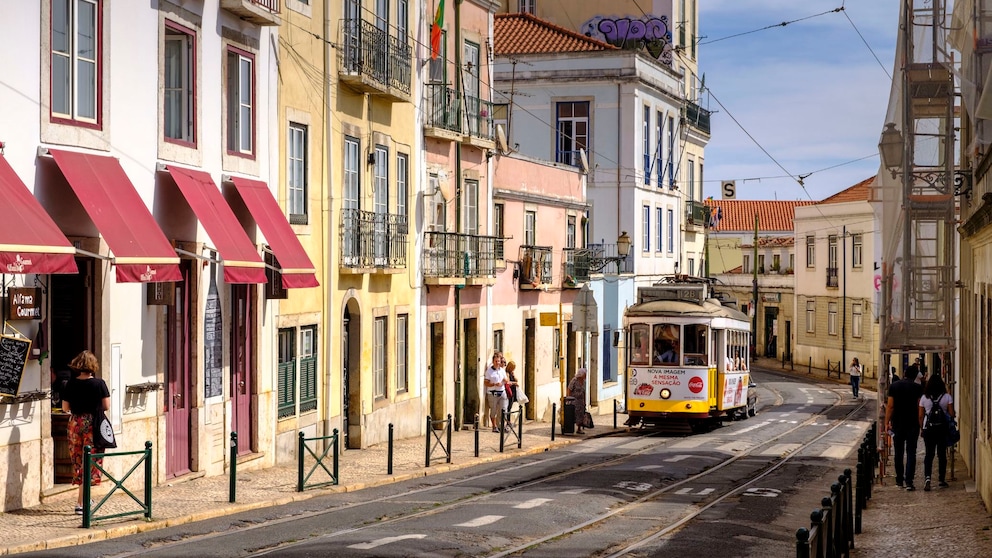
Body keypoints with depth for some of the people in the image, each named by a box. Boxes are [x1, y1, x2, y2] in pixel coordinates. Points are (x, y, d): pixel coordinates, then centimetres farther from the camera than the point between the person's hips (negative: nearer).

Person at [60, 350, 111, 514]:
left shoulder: (71, 384, -2)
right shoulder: (99, 383, -9)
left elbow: (65, 408, 3)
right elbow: (106, 406, -7)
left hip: (75, 424, 3)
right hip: (93, 425, -3)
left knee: (79, 462, 13)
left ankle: (84, 499, 21)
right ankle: (81, 504, -5)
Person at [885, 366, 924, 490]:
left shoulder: (894, 386, 1)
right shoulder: (917, 388, -4)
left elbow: (890, 406, -2)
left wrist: (887, 422, 3)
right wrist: (921, 423, 3)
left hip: (897, 424, 2)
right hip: (912, 424, -2)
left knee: (898, 453, 13)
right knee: (911, 452, -1)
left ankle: (899, 480, 18)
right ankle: (909, 481, -11)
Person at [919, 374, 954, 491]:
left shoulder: (924, 398, -1)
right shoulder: (947, 397, -4)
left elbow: (921, 416, 1)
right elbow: (951, 414, -5)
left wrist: (922, 428, 12)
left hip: (928, 429, 0)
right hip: (943, 429, 0)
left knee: (929, 454, 5)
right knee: (942, 454, 10)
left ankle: (927, 477, -15)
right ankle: (941, 480, 13)